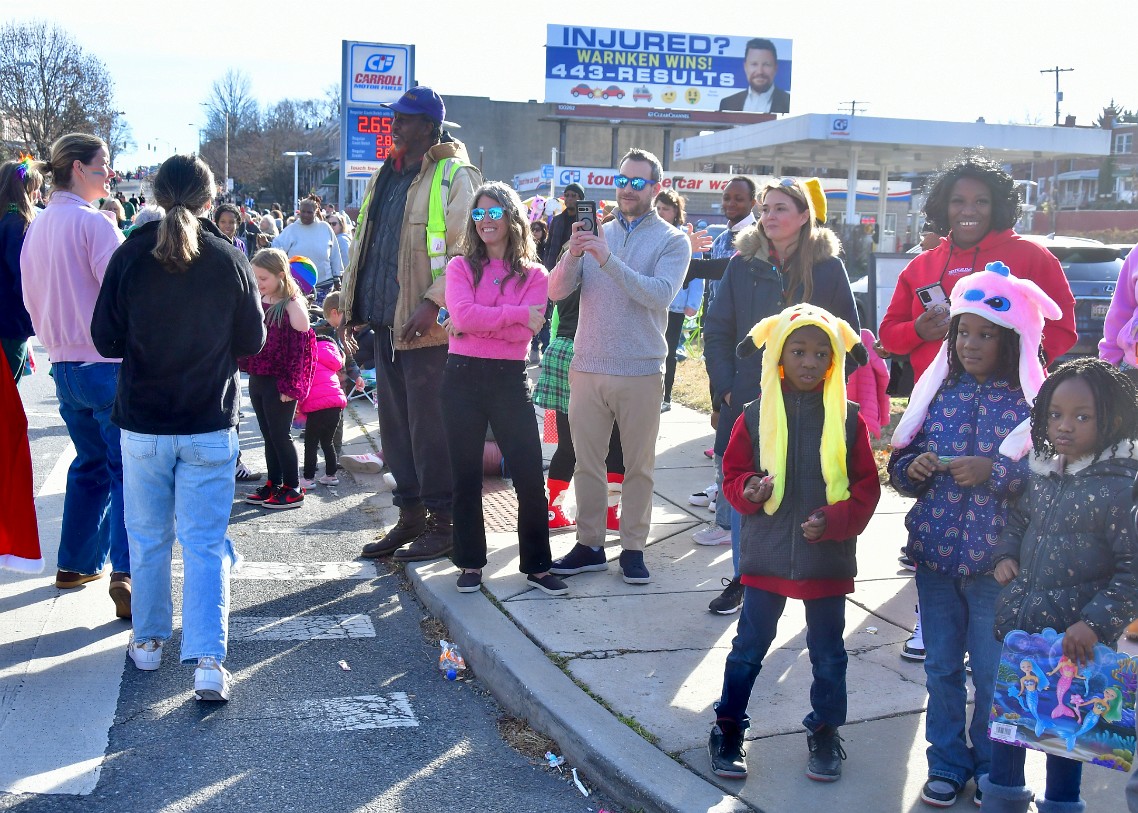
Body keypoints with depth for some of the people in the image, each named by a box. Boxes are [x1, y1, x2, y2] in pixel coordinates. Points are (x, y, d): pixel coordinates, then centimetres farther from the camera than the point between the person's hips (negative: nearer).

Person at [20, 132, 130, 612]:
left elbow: (32, 300, 17)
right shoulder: (94, 223, -14)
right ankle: (125, 573, -14)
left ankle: (75, 564, 25)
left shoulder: (37, 226, 10)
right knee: (126, 468, -5)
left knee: (90, 463, 19)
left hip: (64, 366, 8)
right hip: (107, 364, -8)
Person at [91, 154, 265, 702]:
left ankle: (148, 641, 29)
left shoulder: (130, 256, -7)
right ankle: (208, 661, -4)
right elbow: (252, 340, 1)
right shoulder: (229, 259, -8)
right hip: (210, 424, -1)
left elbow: (106, 340, -1)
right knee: (206, 543, 3)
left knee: (148, 538, 16)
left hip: (142, 424, 1)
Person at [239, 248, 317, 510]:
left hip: (279, 384, -7)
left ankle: (292, 489, 8)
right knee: (268, 435, 13)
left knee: (280, 434, -1)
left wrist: (290, 386, -16)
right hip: (257, 380, 7)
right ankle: (273, 484, 23)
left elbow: (300, 349, -15)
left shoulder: (293, 305, -13)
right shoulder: (258, 302, 8)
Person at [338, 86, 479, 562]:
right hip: (385, 323, 8)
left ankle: (442, 523, 9)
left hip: (426, 327, -8)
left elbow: (465, 252, -15)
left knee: (429, 428, -3)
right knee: (395, 425, 13)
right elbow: (365, 245, 21)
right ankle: (410, 518, 24)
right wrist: (352, 306, 15)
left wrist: (433, 303, -23)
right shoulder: (384, 178, 17)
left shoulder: (455, 176, -8)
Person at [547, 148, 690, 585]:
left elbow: (660, 294, -18)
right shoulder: (596, 234, 10)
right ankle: (589, 544, 19)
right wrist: (572, 255, -19)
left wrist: (608, 260, -26)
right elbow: (556, 291, 0)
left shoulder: (672, 241, 1)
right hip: (588, 367, 3)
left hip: (640, 371, -3)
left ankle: (633, 547, 17)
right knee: (587, 462, 8)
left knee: (638, 465, 6)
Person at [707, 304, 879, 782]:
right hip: (767, 556, 0)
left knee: (828, 654, 14)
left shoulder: (848, 420, -4)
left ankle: (825, 735, 32)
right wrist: (747, 491, -18)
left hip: (828, 558, 0)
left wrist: (835, 520, -17)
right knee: (747, 649, 10)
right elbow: (733, 473, 3)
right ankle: (728, 733, 24)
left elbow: (867, 486, -1)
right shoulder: (756, 417, -3)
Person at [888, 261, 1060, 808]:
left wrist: (995, 469, -23)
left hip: (996, 558, -3)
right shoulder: (937, 391, 4)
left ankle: (992, 768, 29)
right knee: (941, 666, 13)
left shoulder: (1032, 401, -7)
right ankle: (947, 763, 29)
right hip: (935, 552, 3)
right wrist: (914, 467, -13)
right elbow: (899, 468, 8)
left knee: (993, 672, 9)